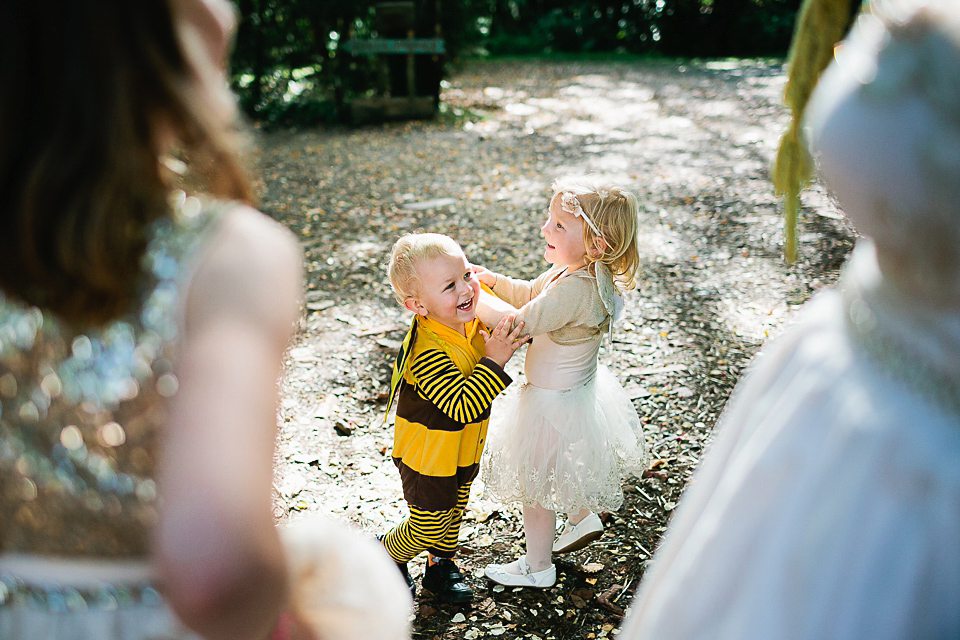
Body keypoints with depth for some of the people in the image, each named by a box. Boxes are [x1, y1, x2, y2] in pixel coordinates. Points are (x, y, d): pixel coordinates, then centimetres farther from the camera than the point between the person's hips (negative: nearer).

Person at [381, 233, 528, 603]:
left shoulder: (473, 320, -12)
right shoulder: (428, 351, -36)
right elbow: (463, 406, -38)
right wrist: (494, 361, -41)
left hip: (463, 449, 7)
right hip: (428, 454, -7)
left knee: (454, 513, 26)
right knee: (429, 526, 10)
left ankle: (441, 566, 49)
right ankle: (387, 553, 39)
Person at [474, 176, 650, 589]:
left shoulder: (575, 290, -35)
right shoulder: (575, 271, -5)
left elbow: (519, 322, -32)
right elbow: (529, 294, 10)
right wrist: (493, 280, -4)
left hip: (554, 403, -9)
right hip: (575, 387, 9)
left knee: (534, 484, 11)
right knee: (563, 468, 33)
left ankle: (538, 567, 31)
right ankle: (584, 519, 56)